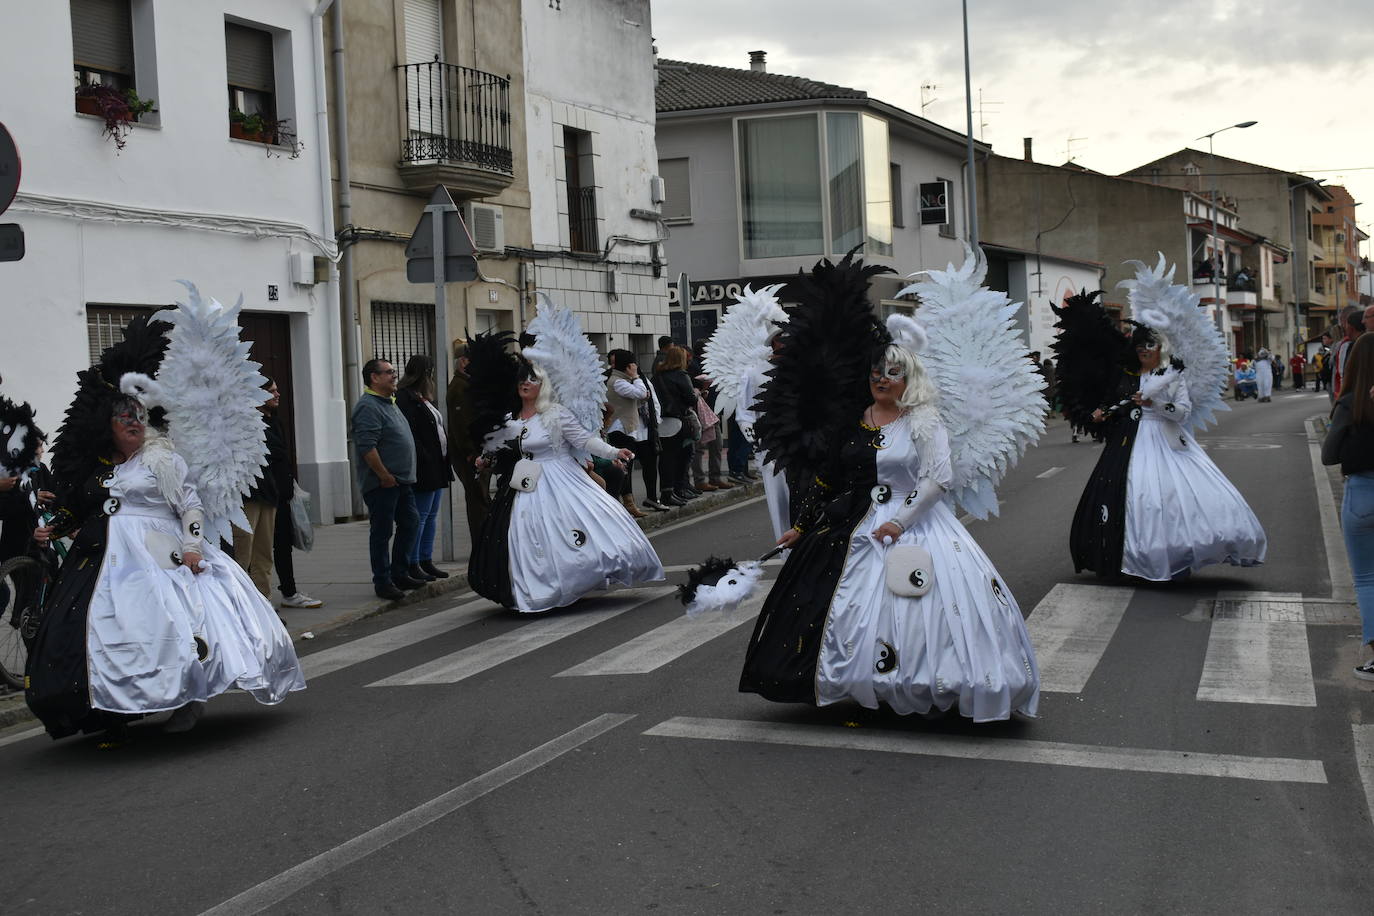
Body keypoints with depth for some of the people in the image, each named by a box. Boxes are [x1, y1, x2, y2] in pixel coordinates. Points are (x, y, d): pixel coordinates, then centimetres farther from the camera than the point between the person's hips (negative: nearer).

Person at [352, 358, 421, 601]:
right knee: (382, 532, -2)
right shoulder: (368, 407, -15)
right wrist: (384, 476, -20)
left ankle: (399, 574, 25)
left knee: (410, 523, 14)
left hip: (401, 481, 10)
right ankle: (382, 582, 6)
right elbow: (367, 446, -23)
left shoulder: (390, 403, 17)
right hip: (382, 483, -10)